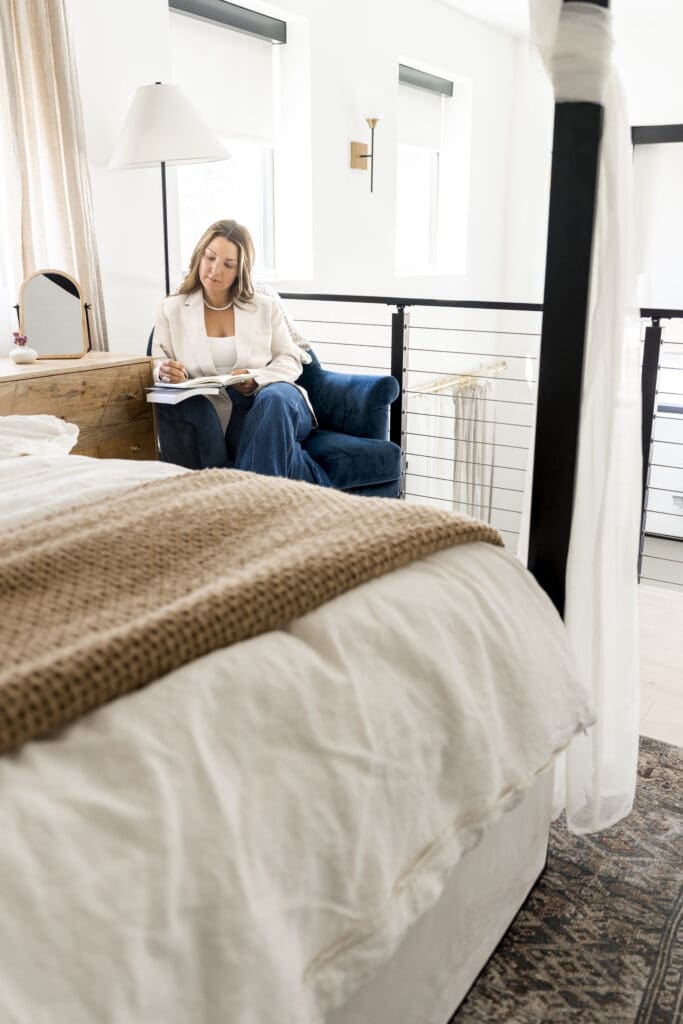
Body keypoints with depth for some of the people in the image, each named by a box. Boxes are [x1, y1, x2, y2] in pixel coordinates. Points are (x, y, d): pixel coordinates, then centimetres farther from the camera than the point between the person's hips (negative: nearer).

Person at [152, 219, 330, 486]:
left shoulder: (266, 307, 13)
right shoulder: (171, 309, 12)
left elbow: (290, 361, 9)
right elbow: (159, 365, 12)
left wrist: (256, 379, -12)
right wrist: (166, 372, -14)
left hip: (278, 399, 2)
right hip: (224, 413, -2)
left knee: (274, 398, -38)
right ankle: (312, 480, -22)